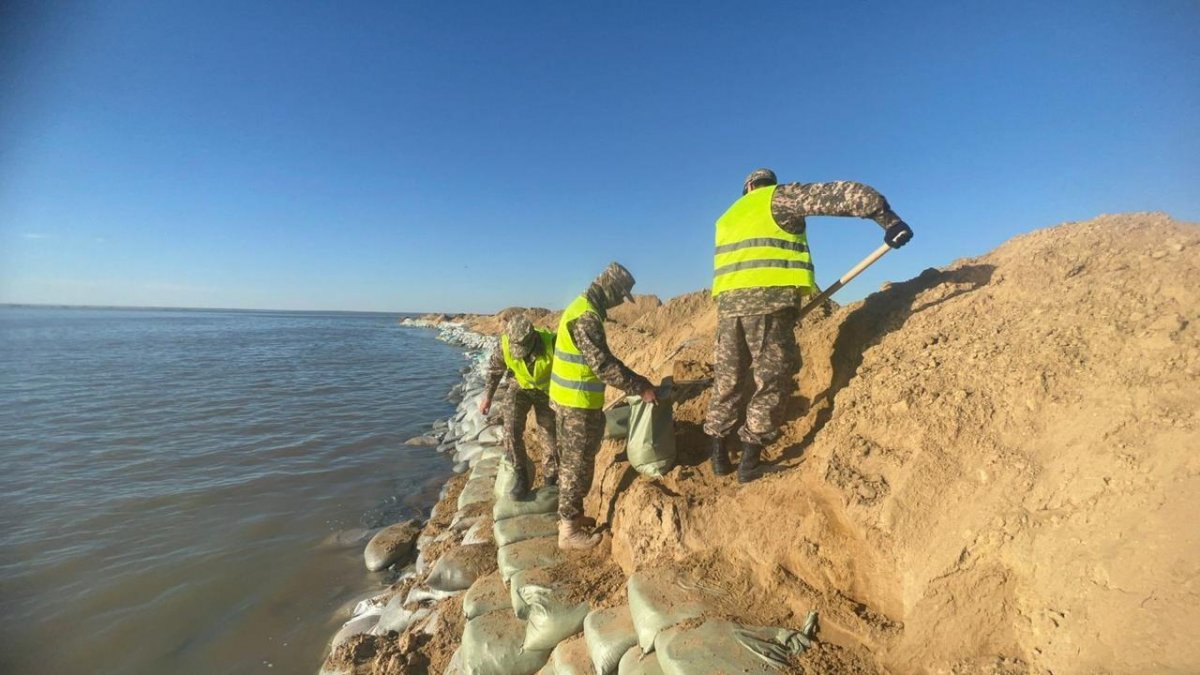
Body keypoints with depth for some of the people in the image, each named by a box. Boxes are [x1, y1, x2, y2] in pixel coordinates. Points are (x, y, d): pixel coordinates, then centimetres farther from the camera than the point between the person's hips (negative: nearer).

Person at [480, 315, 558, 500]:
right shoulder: (505, 346, -27)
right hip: (519, 388, 1)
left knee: (550, 436, 2)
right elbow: (494, 369, -6)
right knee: (512, 430, -17)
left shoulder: (551, 344, -34)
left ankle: (551, 481, 24)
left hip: (546, 390, -1)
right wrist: (487, 397, -1)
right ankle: (521, 477, 1)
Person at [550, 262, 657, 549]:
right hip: (578, 402, -10)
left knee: (573, 461, 20)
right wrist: (640, 388, -19)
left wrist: (635, 379, 14)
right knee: (578, 463, 1)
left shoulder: (582, 307, 11)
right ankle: (569, 530, 14)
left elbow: (600, 357, 16)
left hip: (569, 397, 10)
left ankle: (570, 516, 34)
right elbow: (602, 364, -26)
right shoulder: (587, 316, -22)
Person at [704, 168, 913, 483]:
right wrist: (888, 218, 4)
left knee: (728, 380, 12)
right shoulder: (778, 197, 10)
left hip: (727, 301, 6)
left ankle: (720, 455, 18)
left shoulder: (727, 218, 29)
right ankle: (750, 462, 1)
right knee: (771, 381, 1)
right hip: (769, 298, -5)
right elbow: (841, 194, 0)